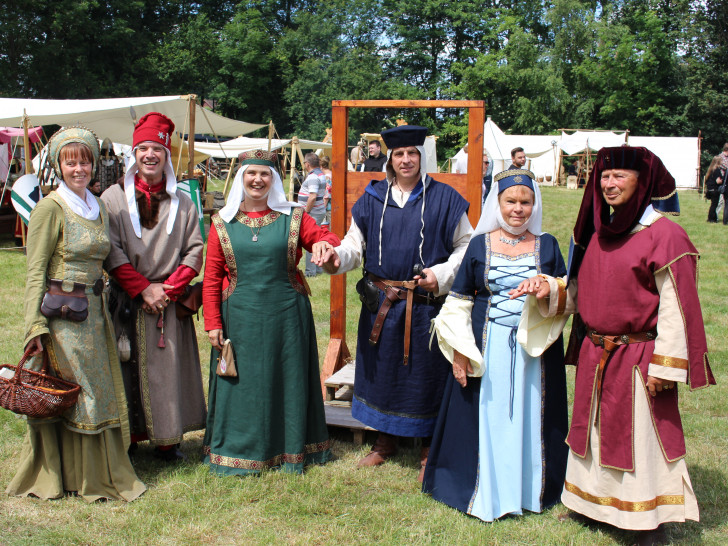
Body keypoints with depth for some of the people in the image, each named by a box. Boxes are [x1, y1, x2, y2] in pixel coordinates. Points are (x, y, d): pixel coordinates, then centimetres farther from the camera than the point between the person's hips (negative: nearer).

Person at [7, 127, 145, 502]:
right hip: (61, 314, -6)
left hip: (94, 313, 7)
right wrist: (35, 325, -17)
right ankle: (64, 476, 16)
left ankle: (98, 474, 24)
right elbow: (35, 272, -10)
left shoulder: (98, 208, 12)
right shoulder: (50, 208, -8)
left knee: (96, 393, 11)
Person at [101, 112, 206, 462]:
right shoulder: (113, 198, 3)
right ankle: (125, 437, 16)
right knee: (128, 370, 2)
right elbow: (111, 252, -5)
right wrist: (143, 288, -13)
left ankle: (167, 440, 13)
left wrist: (169, 289, -9)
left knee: (170, 369, 2)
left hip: (170, 302, 1)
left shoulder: (182, 203, 9)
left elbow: (195, 251, 3)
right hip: (126, 302, -1)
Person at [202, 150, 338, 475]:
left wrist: (323, 243, -28)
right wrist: (212, 323, -3)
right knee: (243, 384, 7)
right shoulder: (223, 223, 4)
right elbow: (211, 279, 3)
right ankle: (240, 449, 23)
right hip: (240, 318, 0)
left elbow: (326, 240, -4)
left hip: (286, 315, 0)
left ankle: (290, 449, 25)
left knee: (289, 380, 9)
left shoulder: (293, 217, 4)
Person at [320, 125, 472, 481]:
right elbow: (355, 243, 4)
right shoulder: (373, 199, 7)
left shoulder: (444, 199, 0)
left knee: (425, 370, 4)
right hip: (381, 303, 3)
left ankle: (428, 450, 22)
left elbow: (465, 247, 4)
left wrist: (442, 274, -11)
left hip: (426, 303, -3)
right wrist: (338, 257, -18)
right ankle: (385, 441, 32)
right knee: (382, 368, 13)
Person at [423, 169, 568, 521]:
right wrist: (459, 353, -5)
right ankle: (486, 491, 20)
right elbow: (459, 301, 2)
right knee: (487, 416, 4)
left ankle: (528, 489, 25)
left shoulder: (547, 245, 5)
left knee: (529, 417, 8)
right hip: (488, 346, -1)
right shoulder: (480, 244, 1)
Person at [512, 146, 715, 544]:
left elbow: (675, 306, -15)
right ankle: (597, 503, 36)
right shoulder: (599, 232, 9)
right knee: (596, 432, 18)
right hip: (595, 356, 7)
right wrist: (550, 289, -4)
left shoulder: (664, 235, -14)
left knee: (641, 437, 3)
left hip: (638, 358, -7)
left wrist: (663, 367, -17)